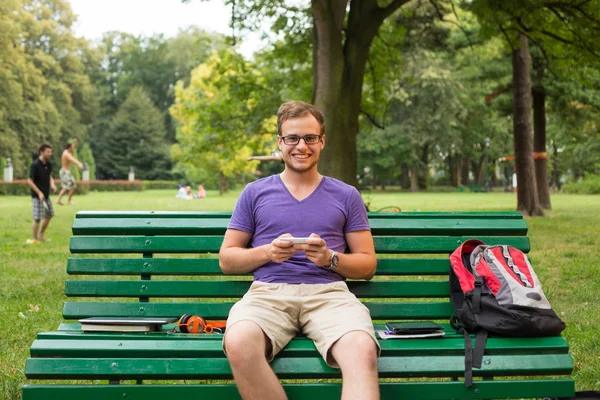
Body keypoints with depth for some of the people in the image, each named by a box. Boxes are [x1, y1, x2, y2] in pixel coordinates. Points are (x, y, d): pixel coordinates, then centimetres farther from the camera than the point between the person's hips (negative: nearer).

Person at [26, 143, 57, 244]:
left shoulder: (48, 164, 5)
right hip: (37, 196, -8)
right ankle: (35, 239, 8)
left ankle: (41, 235, 31)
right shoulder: (35, 165, -17)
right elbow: (29, 181, -17)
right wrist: (39, 193, -22)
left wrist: (52, 184, -3)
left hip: (46, 195, 8)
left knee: (49, 215, 15)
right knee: (37, 218, -5)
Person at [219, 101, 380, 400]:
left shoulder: (346, 196, 18)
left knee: (363, 350, -37)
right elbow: (226, 259, 16)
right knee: (239, 345, -37)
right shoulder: (255, 193, 18)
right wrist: (267, 253, -4)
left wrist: (331, 258, -5)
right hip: (268, 291, 0)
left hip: (328, 292, 0)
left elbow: (368, 264, 16)